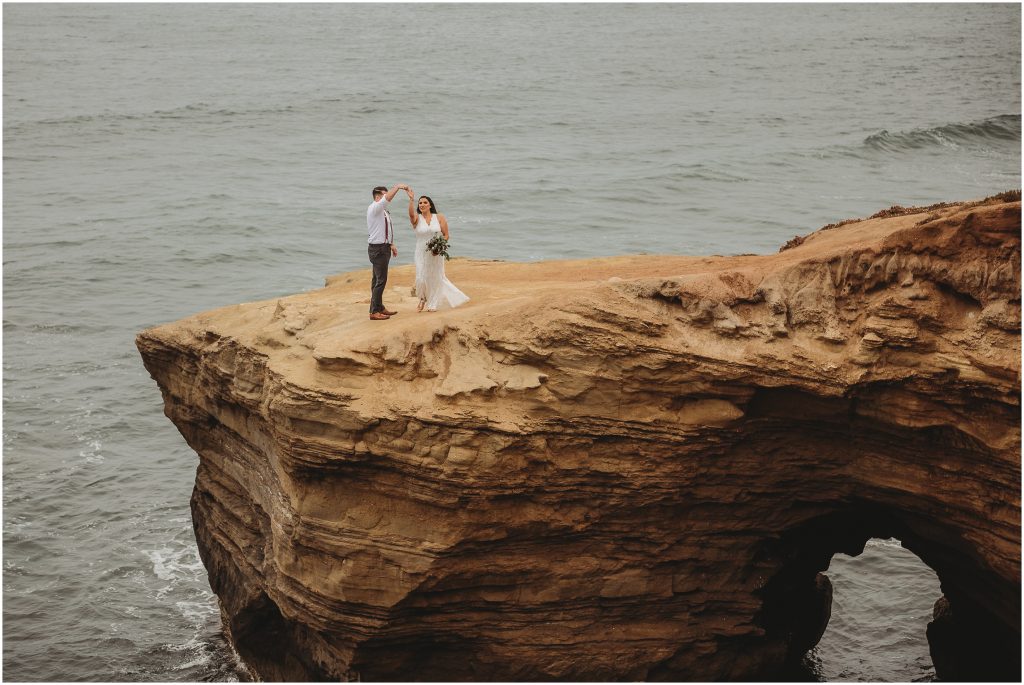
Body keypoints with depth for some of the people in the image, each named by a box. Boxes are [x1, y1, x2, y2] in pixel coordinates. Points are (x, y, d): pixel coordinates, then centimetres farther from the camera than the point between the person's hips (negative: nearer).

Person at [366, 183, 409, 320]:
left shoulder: (383, 211, 14)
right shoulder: (374, 208, -15)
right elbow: (387, 199, -32)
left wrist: (391, 245, 21)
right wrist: (398, 186, -31)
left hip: (384, 247, 10)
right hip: (377, 248, -10)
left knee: (378, 279, 16)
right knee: (381, 280, -10)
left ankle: (379, 307, 23)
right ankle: (374, 312, -7)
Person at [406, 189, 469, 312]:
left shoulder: (439, 218, -1)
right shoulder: (417, 218, -3)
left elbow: (446, 235, 1)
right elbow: (411, 214, -27)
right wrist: (411, 199, -41)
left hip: (436, 254, 1)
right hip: (422, 254, -1)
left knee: (435, 278, 6)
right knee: (421, 278, -4)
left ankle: (433, 304, 22)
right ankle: (423, 299, 25)